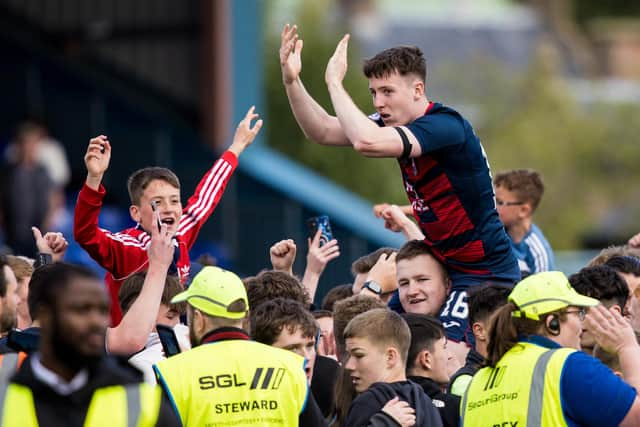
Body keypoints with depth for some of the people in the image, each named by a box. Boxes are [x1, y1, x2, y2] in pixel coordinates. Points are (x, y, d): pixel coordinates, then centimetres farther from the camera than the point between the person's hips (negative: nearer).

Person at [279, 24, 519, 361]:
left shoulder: (445, 125, -24)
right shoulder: (397, 123, 4)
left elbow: (366, 142, -37)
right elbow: (323, 132, 6)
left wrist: (335, 82, -26)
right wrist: (291, 81, -8)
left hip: (485, 270, -10)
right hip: (445, 265, 10)